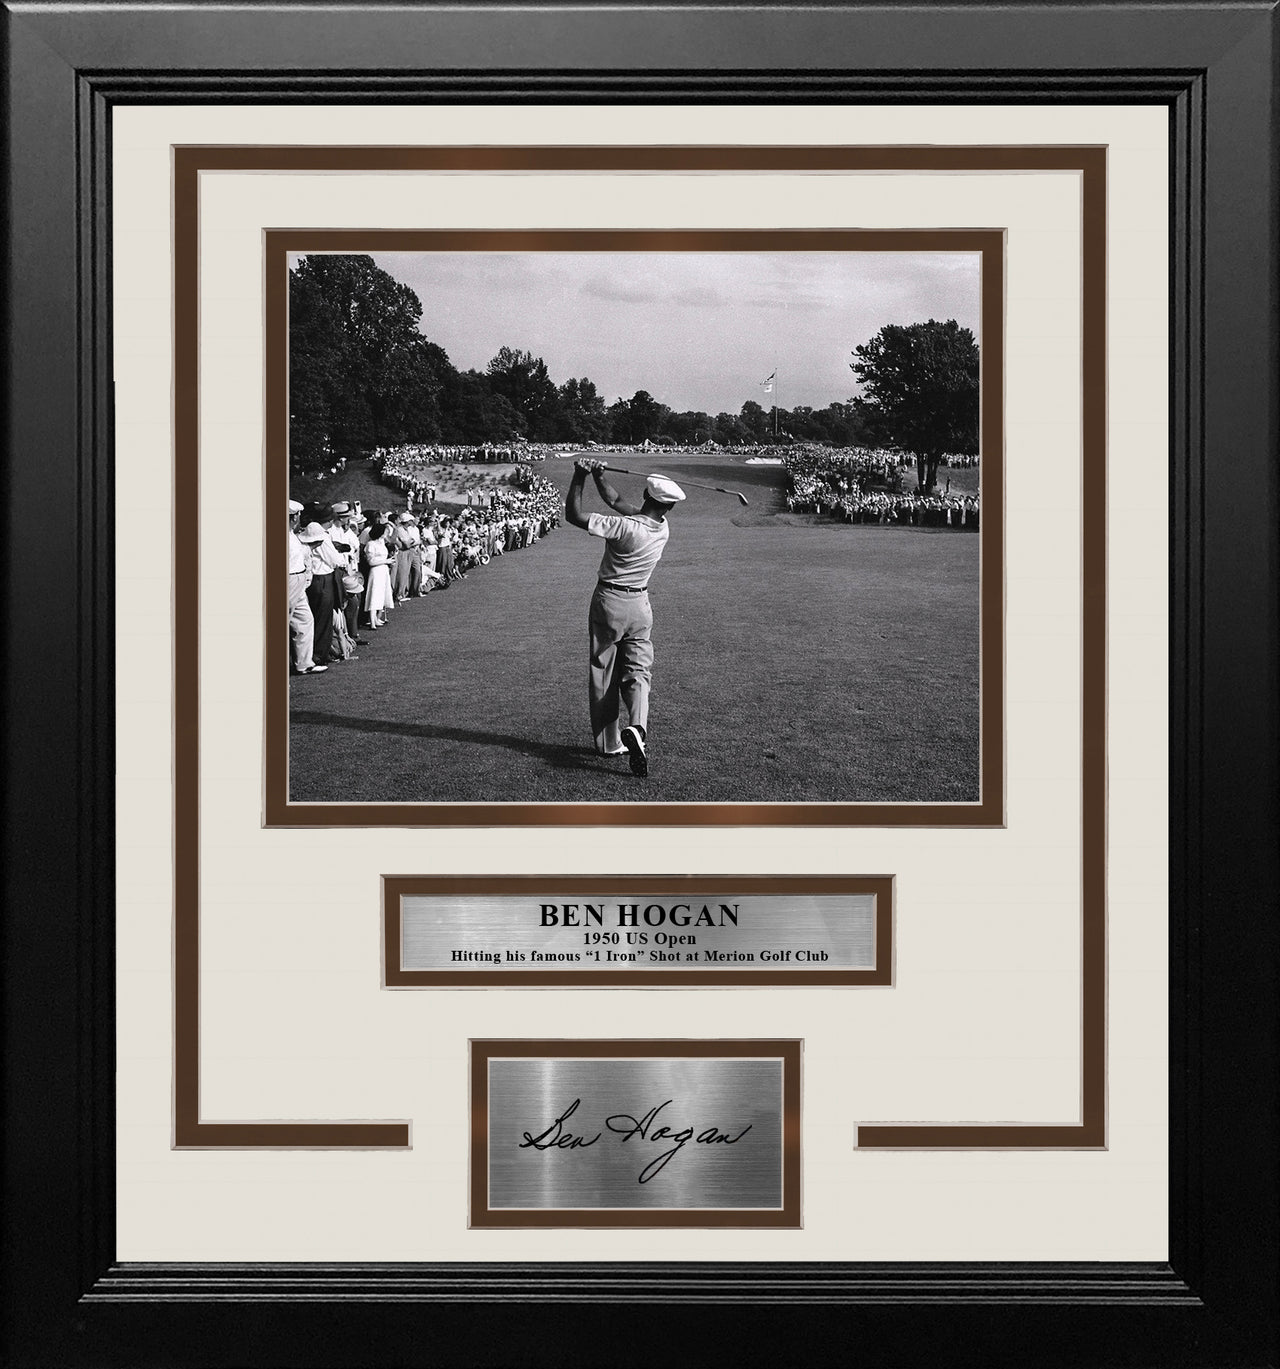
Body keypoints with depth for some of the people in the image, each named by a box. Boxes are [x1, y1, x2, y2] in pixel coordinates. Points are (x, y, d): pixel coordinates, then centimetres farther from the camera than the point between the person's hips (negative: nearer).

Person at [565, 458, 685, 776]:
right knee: (638, 672, 4)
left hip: (608, 601, -3)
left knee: (603, 675, 8)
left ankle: (609, 743, 12)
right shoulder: (663, 528, -4)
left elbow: (574, 515, -22)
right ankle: (636, 728, -23)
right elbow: (617, 502, 6)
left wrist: (579, 478, -14)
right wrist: (598, 476, 0)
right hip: (639, 605, 3)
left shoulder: (625, 526, -22)